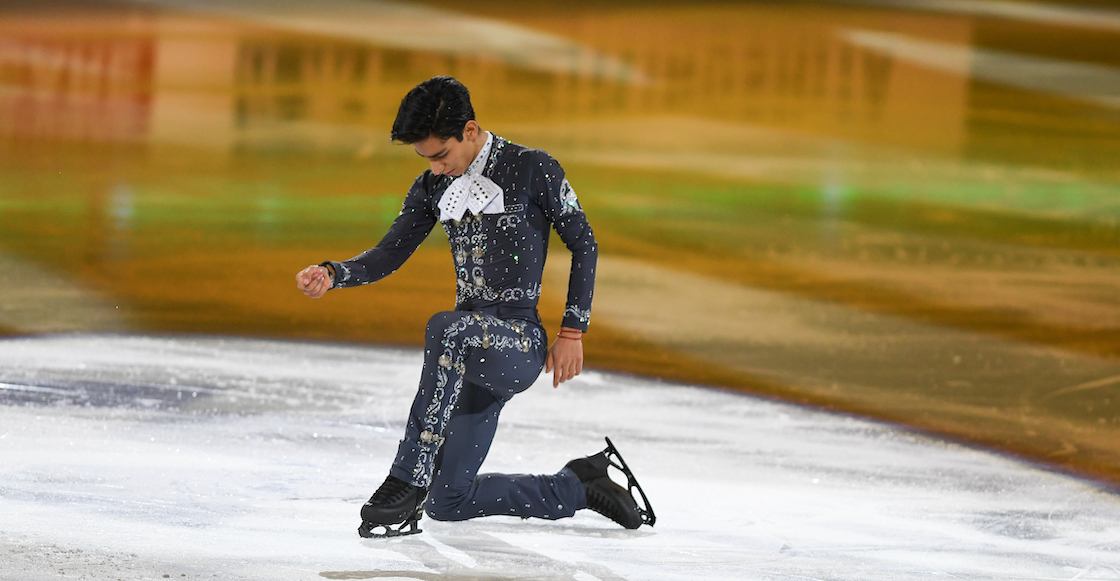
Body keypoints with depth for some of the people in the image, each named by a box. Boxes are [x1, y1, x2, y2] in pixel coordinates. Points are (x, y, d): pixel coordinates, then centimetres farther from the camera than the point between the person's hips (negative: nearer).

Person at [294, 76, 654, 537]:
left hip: (522, 345, -7)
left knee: (447, 329, -41)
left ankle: (407, 483, -40)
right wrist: (332, 274, -12)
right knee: (448, 504, 8)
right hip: (475, 354, 7)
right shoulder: (434, 187, 9)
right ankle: (579, 486, 24)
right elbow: (389, 254, 8)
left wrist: (572, 332, -7)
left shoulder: (533, 170, -7)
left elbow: (583, 245, -2)